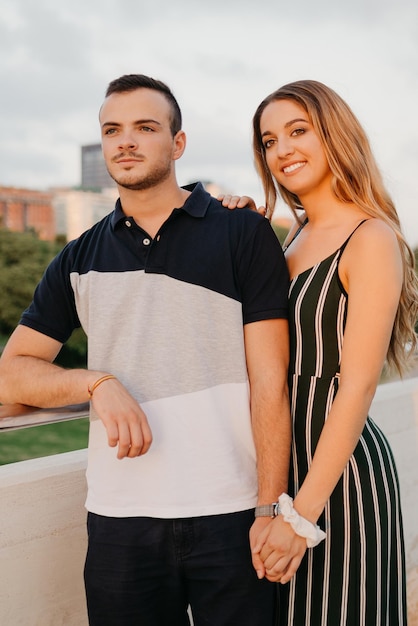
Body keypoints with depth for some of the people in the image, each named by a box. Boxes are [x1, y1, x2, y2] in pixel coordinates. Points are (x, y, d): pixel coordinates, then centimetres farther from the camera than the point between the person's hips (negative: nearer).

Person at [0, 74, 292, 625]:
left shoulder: (244, 235, 0)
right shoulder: (81, 259, 10)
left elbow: (270, 382, -4)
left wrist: (271, 507, -10)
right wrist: (97, 382, -10)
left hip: (230, 516, -2)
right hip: (119, 519, 3)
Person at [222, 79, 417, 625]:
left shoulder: (372, 239, -14)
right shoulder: (296, 237, 9)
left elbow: (357, 386, -19)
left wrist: (303, 513, -21)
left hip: (339, 468, -7)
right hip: (285, 458, 8)